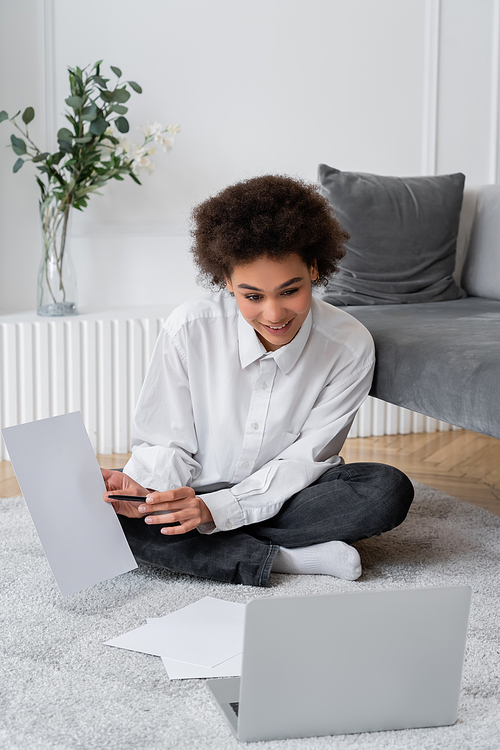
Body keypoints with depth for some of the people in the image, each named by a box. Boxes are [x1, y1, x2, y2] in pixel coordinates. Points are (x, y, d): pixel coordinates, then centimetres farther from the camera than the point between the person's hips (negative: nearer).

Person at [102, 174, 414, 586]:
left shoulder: (350, 347, -17)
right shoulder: (190, 328, -16)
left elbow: (304, 460, -14)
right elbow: (169, 443, -8)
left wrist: (216, 510, -29)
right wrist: (145, 489, -31)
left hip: (287, 497, 0)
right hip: (197, 493, 0)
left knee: (390, 490, -27)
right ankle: (282, 558, -24)